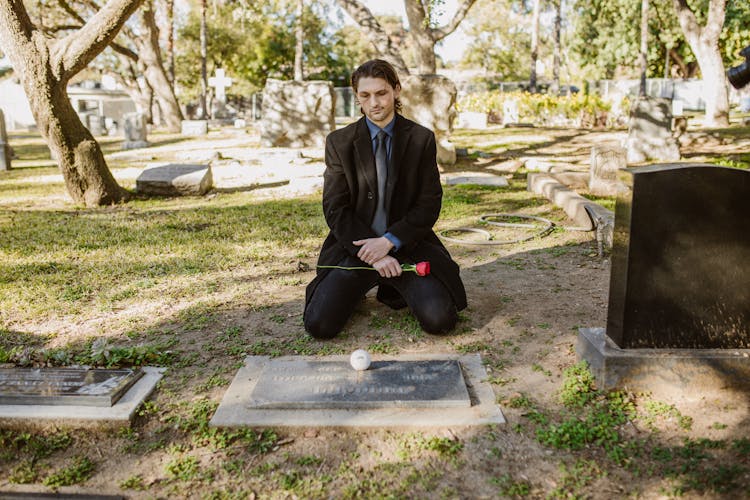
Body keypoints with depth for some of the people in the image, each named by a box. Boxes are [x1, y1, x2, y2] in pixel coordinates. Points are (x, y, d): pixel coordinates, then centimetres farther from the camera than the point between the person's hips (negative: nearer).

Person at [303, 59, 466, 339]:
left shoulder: (421, 139, 2)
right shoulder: (339, 142, 2)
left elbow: (429, 205, -1)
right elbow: (335, 209, -2)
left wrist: (389, 241, -15)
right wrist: (373, 254, -14)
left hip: (406, 245, 0)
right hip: (355, 245, 0)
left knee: (439, 320, -19)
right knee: (319, 324, -17)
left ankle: (394, 289, 13)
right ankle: (354, 289, 16)